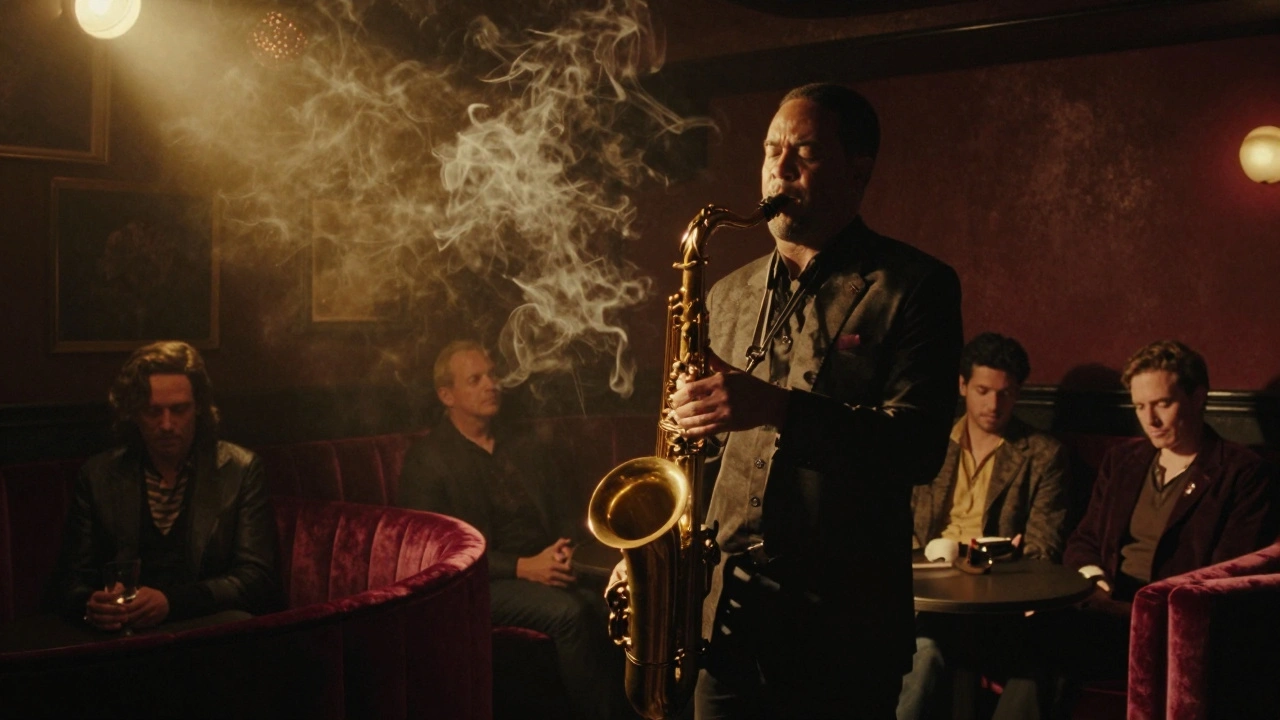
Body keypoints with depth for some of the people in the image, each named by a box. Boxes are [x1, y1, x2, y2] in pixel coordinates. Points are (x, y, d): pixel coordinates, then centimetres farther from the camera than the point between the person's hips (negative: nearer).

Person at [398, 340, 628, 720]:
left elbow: (565, 516, 16)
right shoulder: (426, 460, -2)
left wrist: (567, 551, -9)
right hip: (481, 582, -5)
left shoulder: (526, 449, 18)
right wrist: (521, 567, -18)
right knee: (568, 611, -31)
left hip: (546, 571, 5)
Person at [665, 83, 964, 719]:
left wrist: (778, 409, -26)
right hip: (724, 614, 5)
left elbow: (919, 446, -15)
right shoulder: (730, 294, 13)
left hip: (844, 624, -5)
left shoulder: (914, 286, -4)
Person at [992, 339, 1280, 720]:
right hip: (1106, 609, 5)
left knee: (1045, 635, -32)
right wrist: (1093, 582, -1)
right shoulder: (1122, 459, 21)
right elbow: (1082, 542, 23)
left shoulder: (1245, 473, 3)